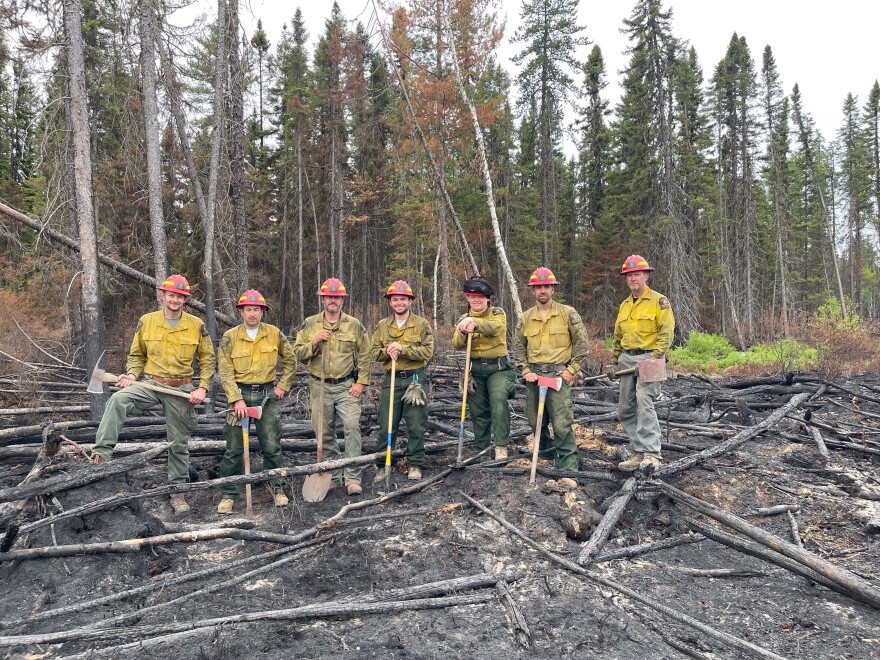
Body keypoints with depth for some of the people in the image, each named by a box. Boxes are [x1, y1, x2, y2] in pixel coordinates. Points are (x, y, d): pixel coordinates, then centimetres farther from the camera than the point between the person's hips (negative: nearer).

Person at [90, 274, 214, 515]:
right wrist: (132, 374, -9)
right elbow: (137, 355, 11)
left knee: (179, 443, 7)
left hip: (181, 390, 0)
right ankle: (101, 454, -28)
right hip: (150, 384, 1)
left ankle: (178, 491, 21)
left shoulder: (197, 326, -2)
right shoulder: (146, 322, 1)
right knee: (118, 399, -30)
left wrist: (202, 388, -7)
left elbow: (207, 359, 3)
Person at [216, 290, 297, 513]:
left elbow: (290, 361, 13)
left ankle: (277, 488, 22)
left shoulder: (274, 334, 2)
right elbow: (225, 372, -6)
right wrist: (236, 399, -14)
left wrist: (283, 386, 5)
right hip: (240, 394, -1)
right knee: (234, 449, 3)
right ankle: (228, 495, 15)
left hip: (267, 395, 1)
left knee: (272, 446, 5)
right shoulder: (230, 337, -3)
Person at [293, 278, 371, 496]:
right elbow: (298, 354, 4)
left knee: (352, 427, -12)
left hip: (347, 386, -2)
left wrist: (361, 382, -3)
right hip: (320, 387, 2)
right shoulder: (309, 324, 6)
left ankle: (353, 478, -6)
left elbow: (364, 356, 5)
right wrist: (314, 342, -14)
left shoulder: (354, 325, 4)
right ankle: (333, 476, 20)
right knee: (324, 434, 7)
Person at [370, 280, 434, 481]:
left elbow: (428, 351, -9)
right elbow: (374, 351, 7)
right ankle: (383, 465, 16)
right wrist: (388, 351, -13)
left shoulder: (422, 324, 0)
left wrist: (403, 348, -18)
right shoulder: (382, 326, 11)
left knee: (416, 425, 3)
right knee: (386, 426, 5)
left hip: (415, 379, -2)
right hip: (391, 379, 2)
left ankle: (415, 465, 15)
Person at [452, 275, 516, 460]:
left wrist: (474, 322, -43)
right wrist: (463, 333, -29)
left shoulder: (497, 313, -1)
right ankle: (482, 450, 23)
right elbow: (457, 344, -6)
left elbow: (495, 327, -26)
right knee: (478, 412, 9)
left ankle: (501, 446, -23)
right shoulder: (464, 319, 9)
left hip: (498, 368, -4)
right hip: (475, 370, 4)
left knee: (499, 399, -27)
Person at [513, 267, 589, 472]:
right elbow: (518, 347, 14)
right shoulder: (525, 318, 9)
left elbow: (581, 343, 2)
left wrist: (572, 370, -3)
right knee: (536, 422, 11)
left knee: (562, 424, -9)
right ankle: (547, 454, 31)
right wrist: (525, 371, 2)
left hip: (558, 374, -4)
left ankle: (569, 466, 1)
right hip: (534, 375, 4)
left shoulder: (568, 313, 0)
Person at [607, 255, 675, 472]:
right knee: (626, 408, 5)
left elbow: (667, 331, -10)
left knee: (644, 401, -22)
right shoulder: (624, 305, 18)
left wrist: (656, 356, -19)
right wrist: (614, 361, 20)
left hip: (648, 358, -7)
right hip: (627, 359, 7)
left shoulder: (659, 301, -3)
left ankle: (651, 454, -23)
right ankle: (638, 453, 12)